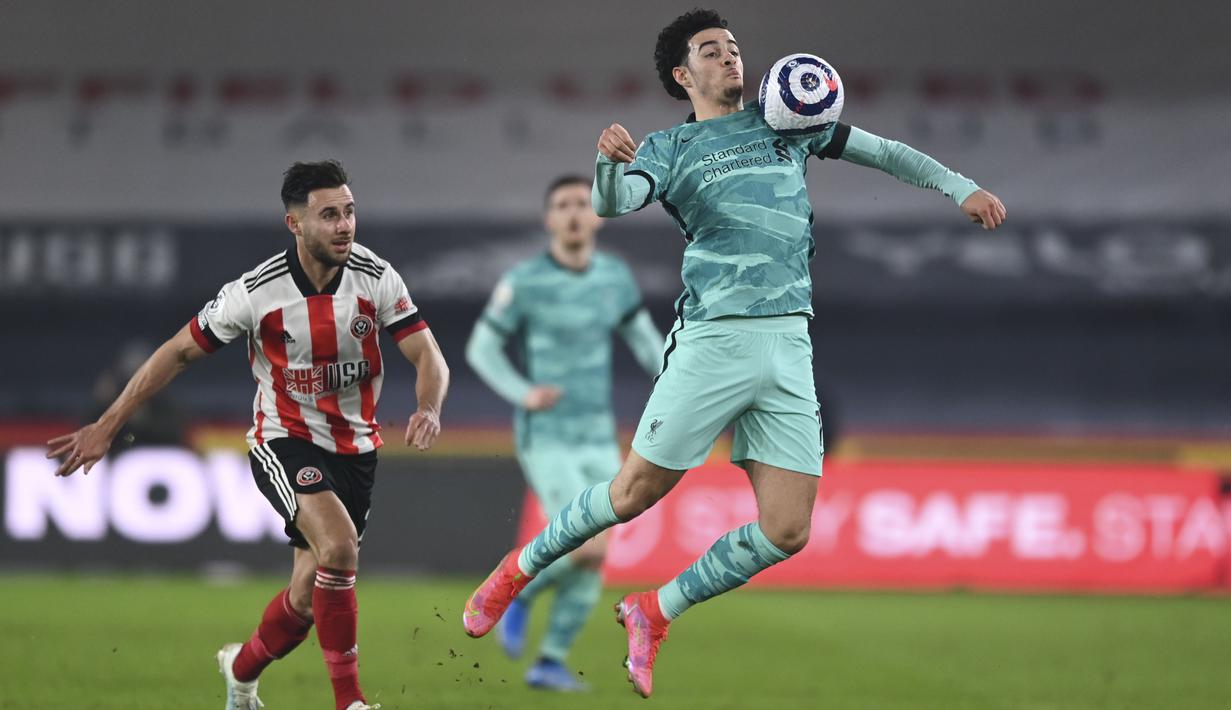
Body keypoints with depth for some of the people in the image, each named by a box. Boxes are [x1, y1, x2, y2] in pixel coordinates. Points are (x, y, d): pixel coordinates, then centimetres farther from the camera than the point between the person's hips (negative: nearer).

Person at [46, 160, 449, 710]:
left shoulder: (375, 278, -11)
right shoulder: (256, 292, -17)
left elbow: (428, 357, -11)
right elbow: (178, 353, -7)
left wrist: (428, 409, -34)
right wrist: (106, 426, -7)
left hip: (354, 448, 4)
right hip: (284, 442, -4)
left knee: (309, 596, 6)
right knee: (338, 544, -31)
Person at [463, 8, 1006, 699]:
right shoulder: (670, 149, 8)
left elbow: (883, 151, 23)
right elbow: (613, 203, -11)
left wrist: (961, 187, 14)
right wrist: (610, 162, -32)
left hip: (790, 349, 4)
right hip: (714, 339, -4)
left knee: (786, 532, -4)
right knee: (634, 494, -3)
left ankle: (654, 613, 12)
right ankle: (518, 569, 20)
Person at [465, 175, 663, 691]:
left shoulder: (615, 275, 3)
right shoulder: (523, 282, -11)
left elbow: (643, 338, 15)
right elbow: (480, 349, -4)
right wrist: (524, 393, -22)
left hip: (598, 440, 5)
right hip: (545, 439, -5)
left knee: (592, 562, 1)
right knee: (588, 547, -18)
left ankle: (551, 663, 14)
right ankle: (520, 595, 11)